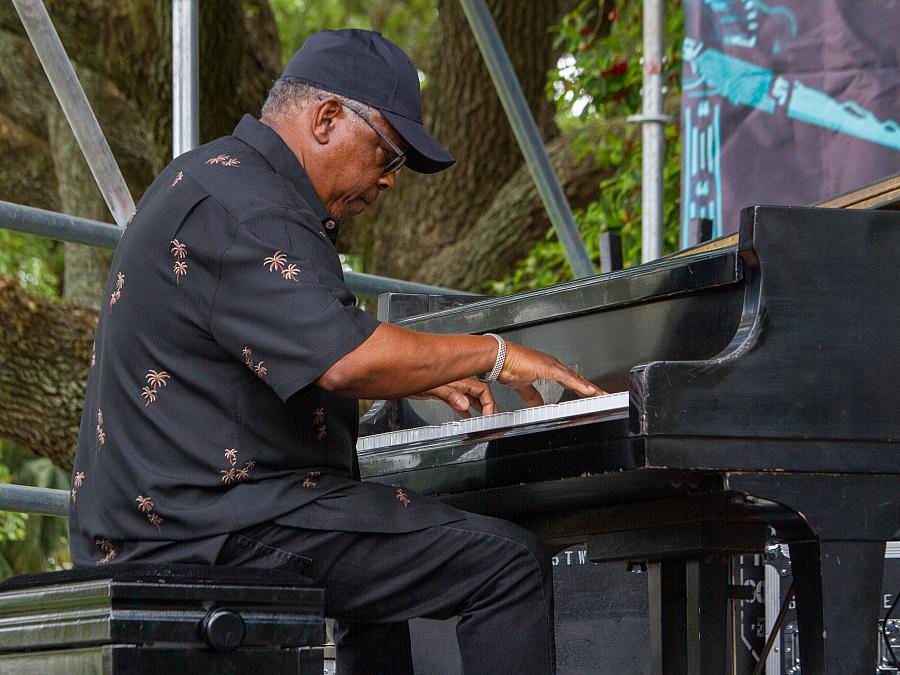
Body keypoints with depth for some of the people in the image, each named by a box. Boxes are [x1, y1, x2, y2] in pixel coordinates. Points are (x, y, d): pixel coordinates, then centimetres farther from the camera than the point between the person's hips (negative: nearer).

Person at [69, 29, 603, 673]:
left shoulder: (211, 178, 20)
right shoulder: (241, 205, -17)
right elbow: (345, 359, -29)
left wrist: (430, 376, 27)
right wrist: (493, 353, -16)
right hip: (222, 521, -11)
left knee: (385, 563, 37)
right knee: (511, 562, -15)